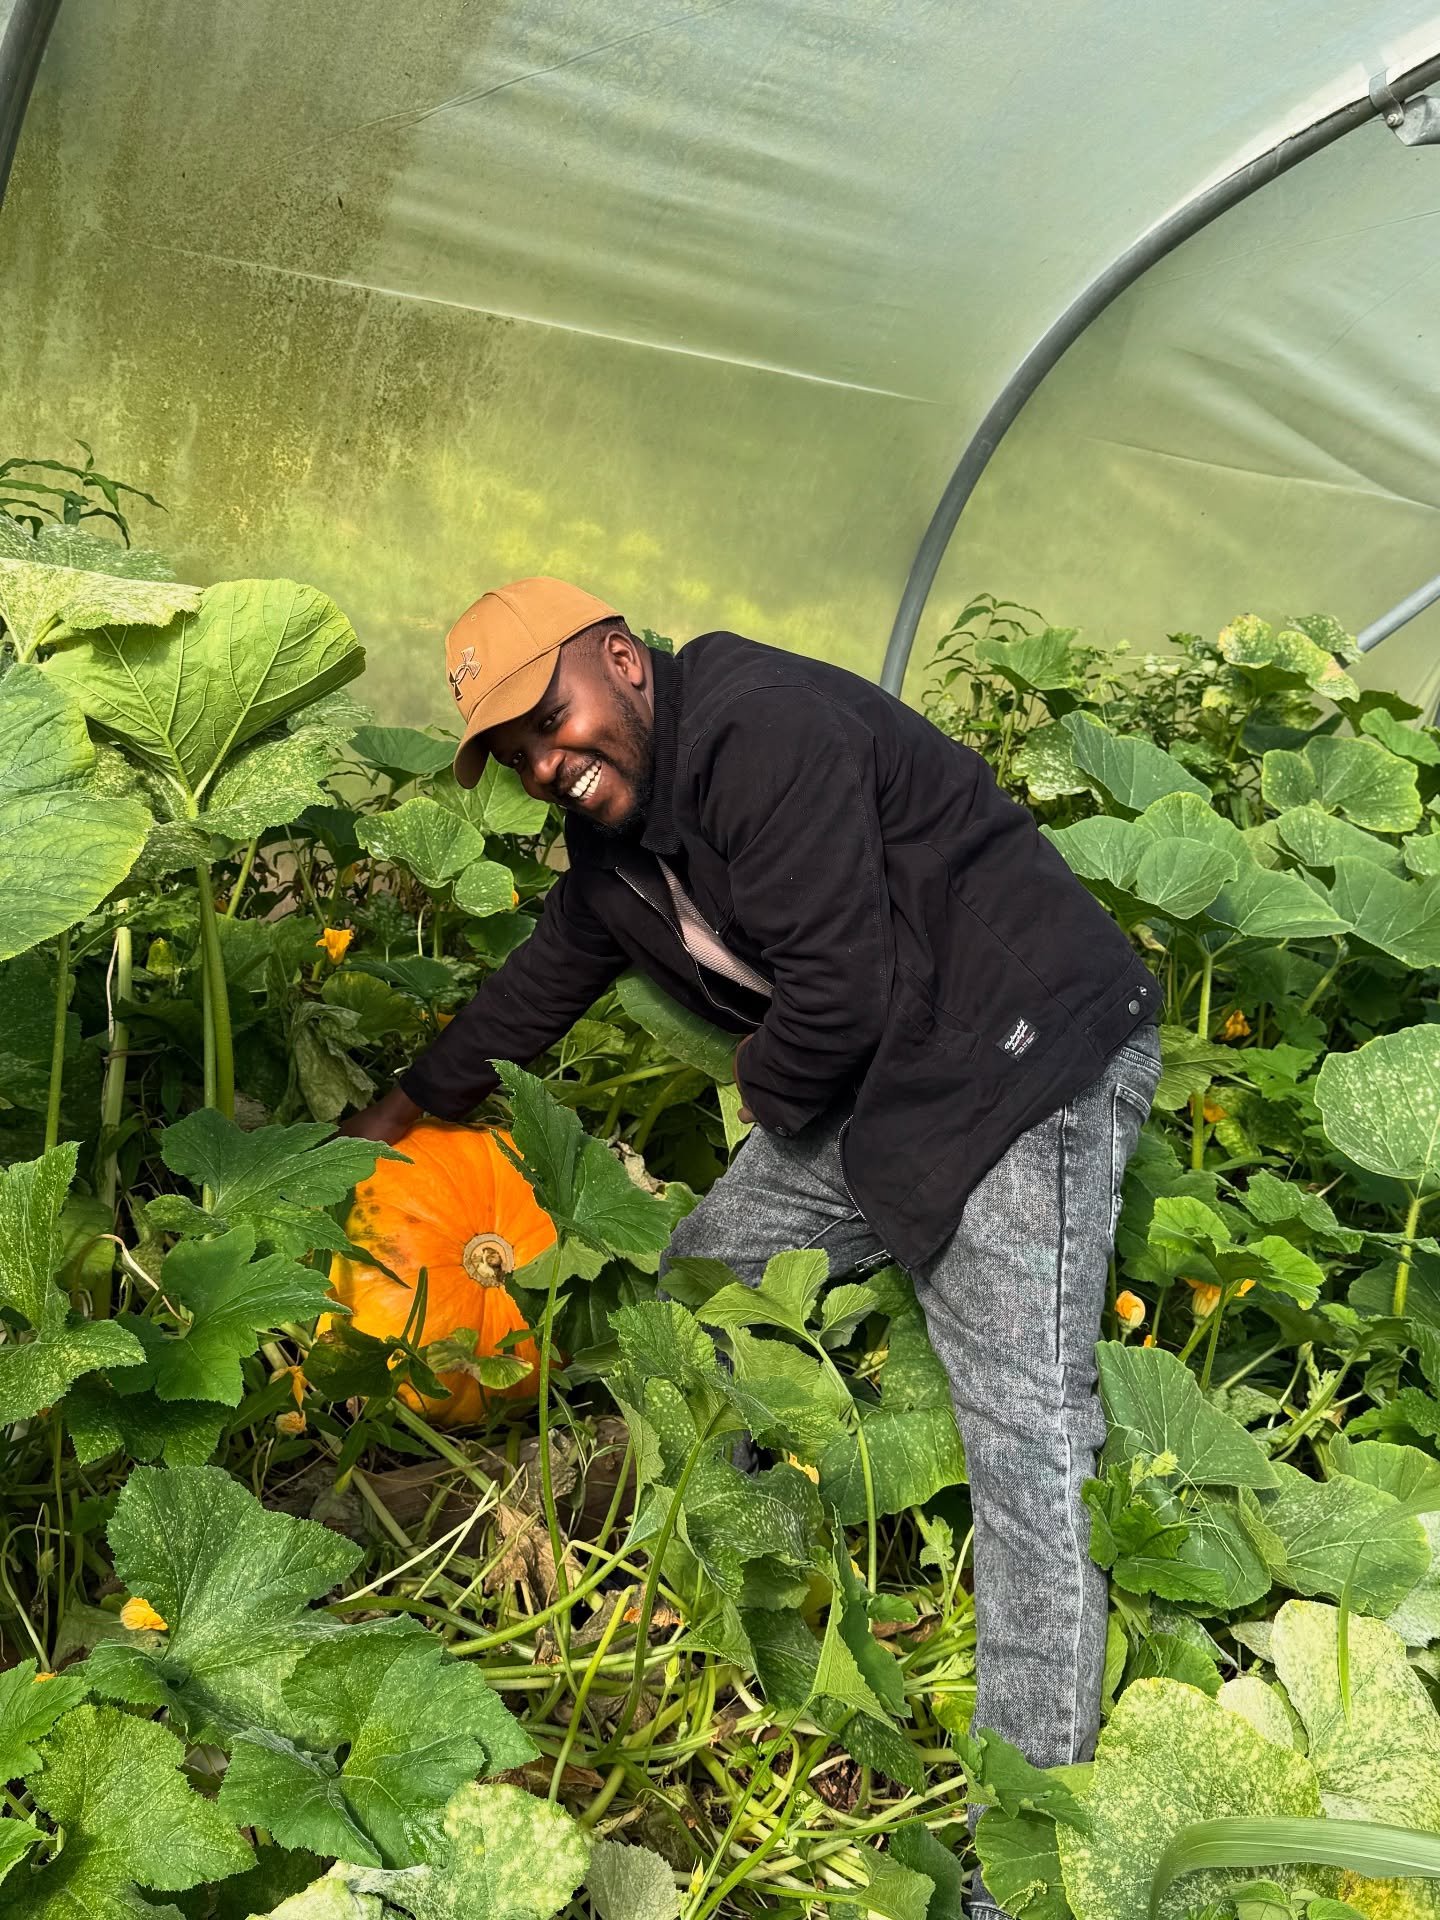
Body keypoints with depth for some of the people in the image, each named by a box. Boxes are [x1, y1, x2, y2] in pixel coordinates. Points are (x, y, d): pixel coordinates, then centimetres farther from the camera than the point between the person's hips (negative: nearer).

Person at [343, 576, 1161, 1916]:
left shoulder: (757, 726, -22)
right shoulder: (611, 830, 9)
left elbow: (835, 996, -25)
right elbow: (541, 986, 25)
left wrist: (765, 1096, -4)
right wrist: (398, 1112, 35)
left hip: (1023, 1057, -10)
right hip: (863, 1088, 10)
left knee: (1023, 1429, -14)